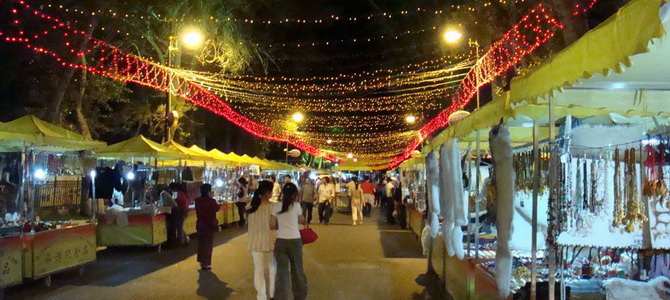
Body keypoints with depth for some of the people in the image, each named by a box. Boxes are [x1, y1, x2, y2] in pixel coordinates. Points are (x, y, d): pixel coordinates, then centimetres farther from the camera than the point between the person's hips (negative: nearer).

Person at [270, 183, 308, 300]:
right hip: (295, 241, -1)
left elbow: (272, 226, -1)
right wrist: (305, 222, 32)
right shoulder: (296, 206, -6)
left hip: (280, 242, 1)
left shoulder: (276, 206, -4)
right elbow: (301, 221, 10)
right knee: (297, 269, 14)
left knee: (282, 270, 8)